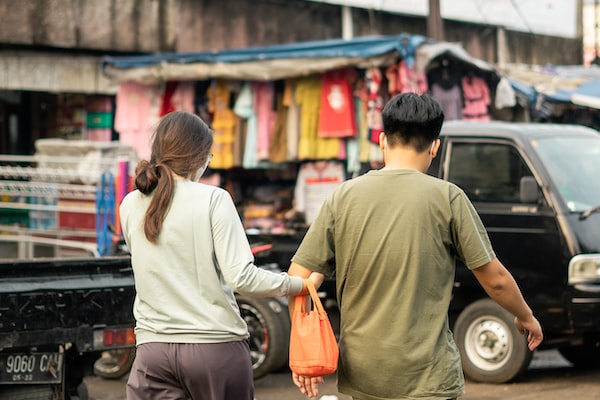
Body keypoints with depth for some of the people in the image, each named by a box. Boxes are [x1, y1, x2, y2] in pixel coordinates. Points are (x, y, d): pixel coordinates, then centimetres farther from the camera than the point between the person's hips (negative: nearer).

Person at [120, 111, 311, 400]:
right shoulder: (213, 199, -7)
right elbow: (241, 277, -13)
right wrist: (297, 285, -1)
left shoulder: (130, 206, 4)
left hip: (153, 347, 2)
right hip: (215, 344, -2)